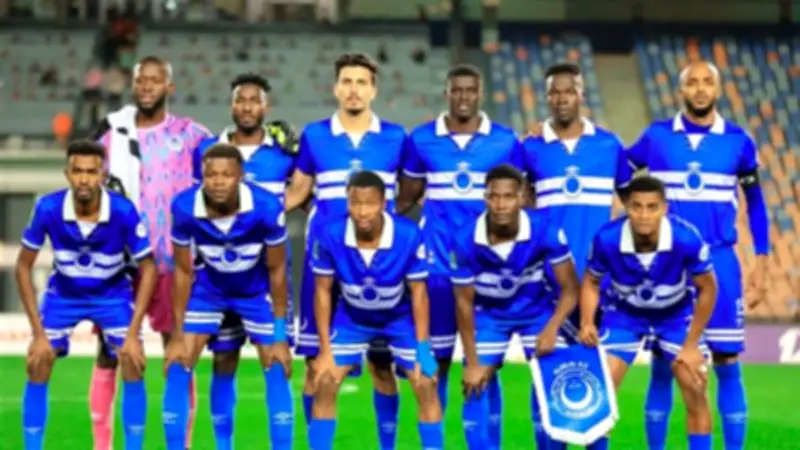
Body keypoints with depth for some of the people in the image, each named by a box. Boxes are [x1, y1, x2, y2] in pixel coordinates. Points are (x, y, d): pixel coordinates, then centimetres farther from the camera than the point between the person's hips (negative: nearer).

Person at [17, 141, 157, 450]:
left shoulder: (123, 211, -29)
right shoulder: (48, 208, -27)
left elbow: (147, 268, -17)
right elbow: (24, 267, -15)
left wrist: (133, 332, -22)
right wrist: (38, 332, -18)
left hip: (112, 295, -1)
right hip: (63, 294, 1)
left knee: (133, 366, -13)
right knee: (37, 367, -9)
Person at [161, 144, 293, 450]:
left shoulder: (267, 208, -33)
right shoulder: (184, 208, -29)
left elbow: (276, 270, -17)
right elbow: (183, 271, -14)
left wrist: (280, 334, -12)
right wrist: (177, 334, -11)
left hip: (256, 290, -1)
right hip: (207, 288, 1)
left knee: (276, 370, -2)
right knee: (178, 367, -5)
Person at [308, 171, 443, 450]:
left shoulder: (409, 236, -32)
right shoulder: (330, 236, -29)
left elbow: (418, 294, -19)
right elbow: (323, 292, -14)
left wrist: (422, 351, -18)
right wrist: (325, 350, -14)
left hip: (400, 317, -1)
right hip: (352, 317, 1)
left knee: (426, 386, -8)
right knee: (325, 384, -6)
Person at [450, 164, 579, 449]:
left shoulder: (545, 231, -30)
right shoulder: (465, 241, -28)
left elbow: (570, 288, -19)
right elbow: (464, 302, -15)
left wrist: (552, 328, -35)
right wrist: (472, 362, -12)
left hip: (537, 310, 0)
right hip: (489, 314, 0)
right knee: (475, 387, -4)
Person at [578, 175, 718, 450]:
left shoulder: (686, 239, -34)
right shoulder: (607, 239, -30)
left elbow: (707, 289, -17)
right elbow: (591, 282, -9)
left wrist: (691, 344, -14)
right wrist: (587, 323, -26)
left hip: (677, 315, -1)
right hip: (625, 314, 1)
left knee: (695, 390, -8)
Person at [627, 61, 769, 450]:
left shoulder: (738, 141, 2)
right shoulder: (656, 137, 2)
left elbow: (755, 204, 9)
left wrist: (761, 265, 5)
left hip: (719, 262, 0)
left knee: (727, 363, 0)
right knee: (663, 364, 3)